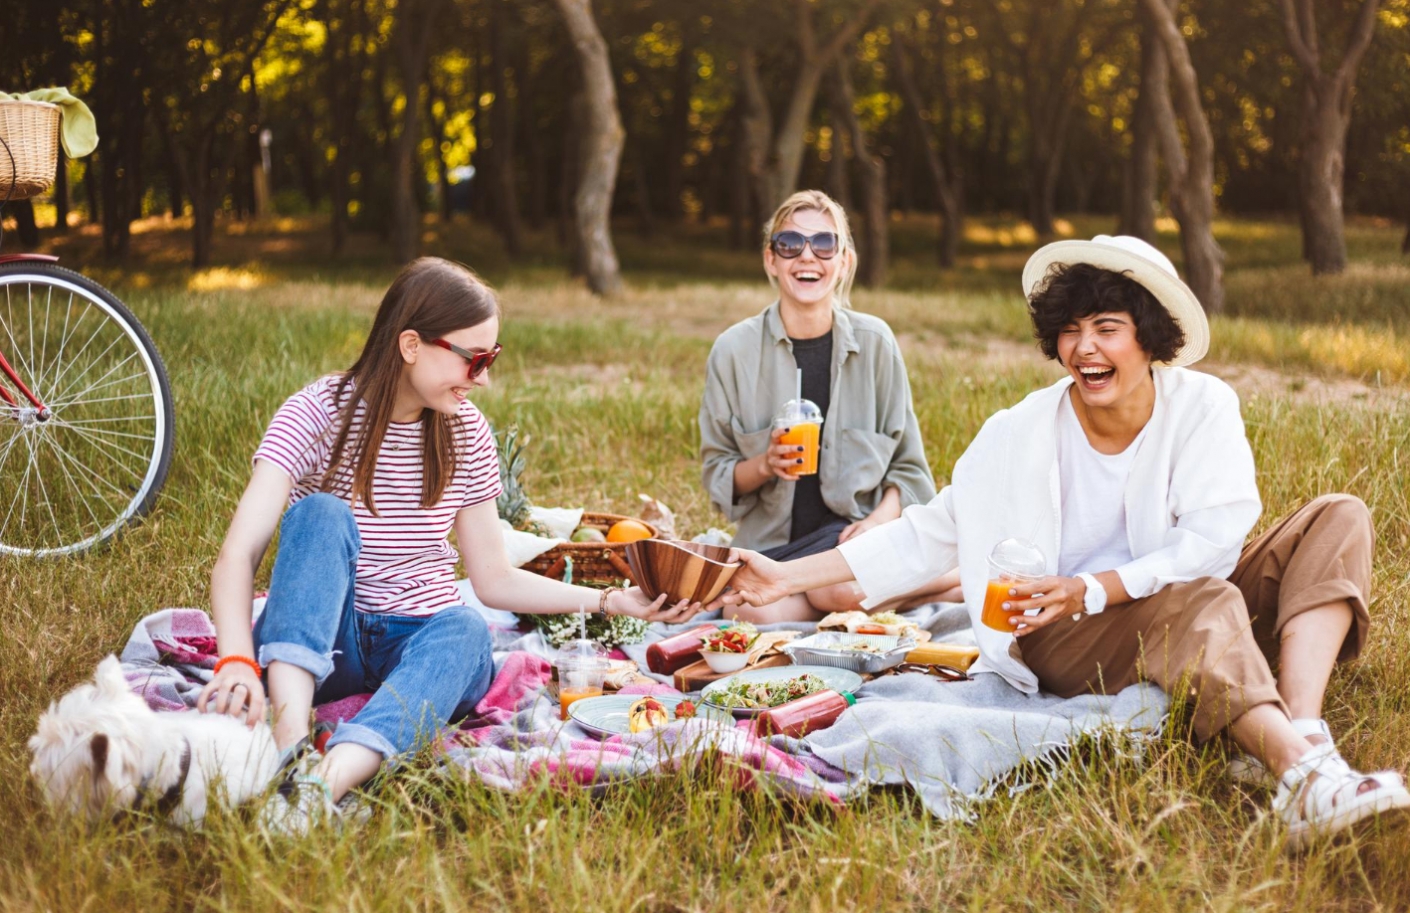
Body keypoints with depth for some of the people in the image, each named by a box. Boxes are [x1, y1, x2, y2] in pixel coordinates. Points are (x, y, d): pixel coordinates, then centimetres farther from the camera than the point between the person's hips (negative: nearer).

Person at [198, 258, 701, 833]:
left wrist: (611, 601, -5)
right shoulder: (318, 413, -10)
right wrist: (237, 662, -40)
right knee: (322, 513, -30)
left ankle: (324, 784, -58)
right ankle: (292, 744, -49)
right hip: (322, 639, -2)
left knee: (464, 630, -33)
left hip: (424, 640, 3)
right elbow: (238, 556, -21)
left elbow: (493, 579, 8)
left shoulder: (466, 433, 3)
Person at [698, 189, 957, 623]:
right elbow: (717, 474, 5)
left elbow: (907, 465, 7)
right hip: (769, 540, 1)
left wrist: (881, 518, -14)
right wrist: (764, 465, -17)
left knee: (843, 588, -37)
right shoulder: (735, 350, 0)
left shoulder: (874, 342, 2)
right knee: (757, 613, -34)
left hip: (850, 529, -1)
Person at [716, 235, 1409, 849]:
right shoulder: (1022, 435, -4)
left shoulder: (1202, 406, -5)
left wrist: (1094, 589, -24)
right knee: (1200, 602, -33)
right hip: (1069, 644, -3)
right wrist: (789, 578, -1)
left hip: (1194, 610, 3)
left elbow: (1213, 541, -13)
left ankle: (1303, 731, -40)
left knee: (1338, 520, -16)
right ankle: (1306, 777, -55)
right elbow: (929, 534, 3)